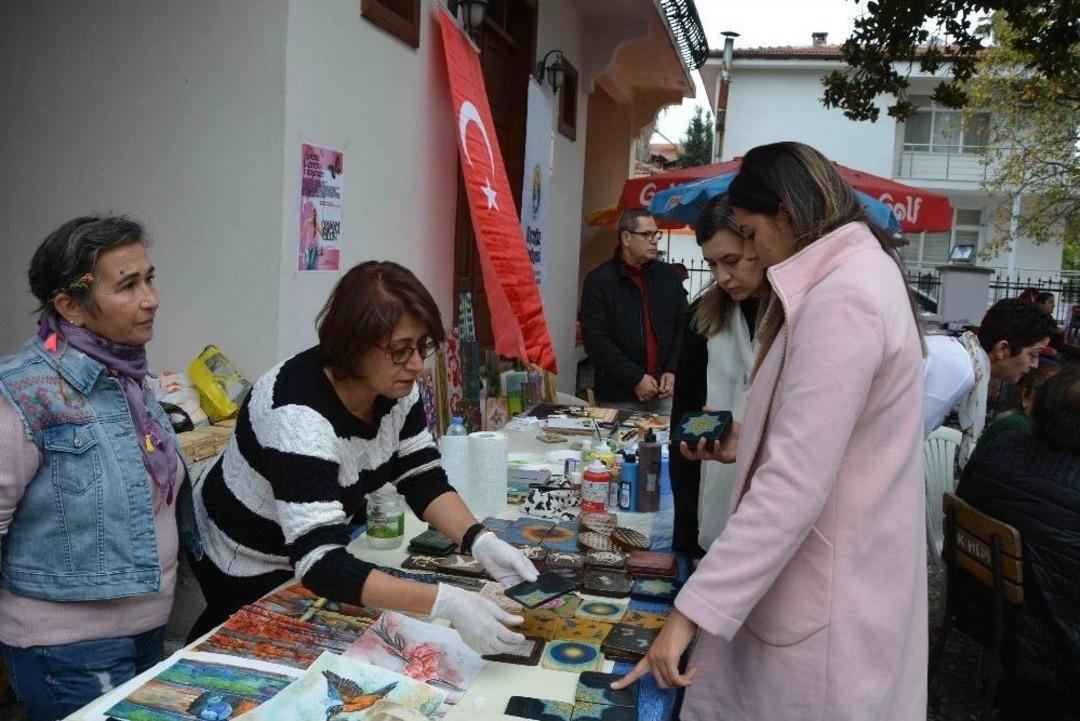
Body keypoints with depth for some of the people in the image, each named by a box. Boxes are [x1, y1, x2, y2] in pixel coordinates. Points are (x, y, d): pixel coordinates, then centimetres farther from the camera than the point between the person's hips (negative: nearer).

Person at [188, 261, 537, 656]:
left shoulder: (394, 383, -17)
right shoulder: (301, 413, -40)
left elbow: (423, 479, -11)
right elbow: (320, 564, -45)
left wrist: (480, 541, -28)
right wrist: (444, 602, -53)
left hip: (317, 540, 7)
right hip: (246, 562, -6)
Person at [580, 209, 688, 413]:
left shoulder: (669, 276, 9)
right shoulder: (599, 280, -4)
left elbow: (683, 328, 11)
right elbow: (595, 339, -11)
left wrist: (672, 372, -3)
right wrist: (635, 379, -15)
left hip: (665, 392, 3)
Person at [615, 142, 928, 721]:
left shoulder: (840, 300, -23)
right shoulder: (861, 272, 11)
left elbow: (794, 488, -29)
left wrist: (692, 612, -26)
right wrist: (748, 442, 11)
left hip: (828, 603, -10)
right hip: (842, 570, 10)